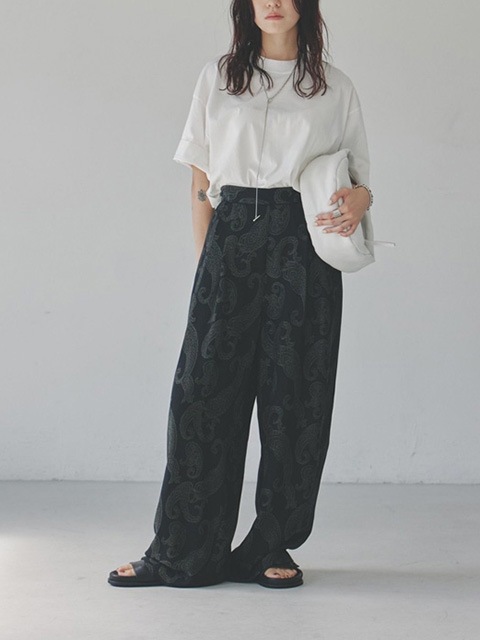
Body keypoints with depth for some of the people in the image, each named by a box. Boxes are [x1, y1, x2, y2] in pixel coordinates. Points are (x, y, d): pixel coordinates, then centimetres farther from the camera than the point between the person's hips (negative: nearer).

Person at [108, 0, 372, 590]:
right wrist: (204, 258, 3)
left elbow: (360, 179, 14)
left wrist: (356, 203, -9)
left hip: (304, 249, 0)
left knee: (294, 397, -1)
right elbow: (200, 180, 12)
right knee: (205, 392, -4)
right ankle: (182, 555, 3)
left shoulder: (335, 88, 11)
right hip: (232, 238, 0)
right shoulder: (217, 77, 13)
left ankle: (272, 550, 11)